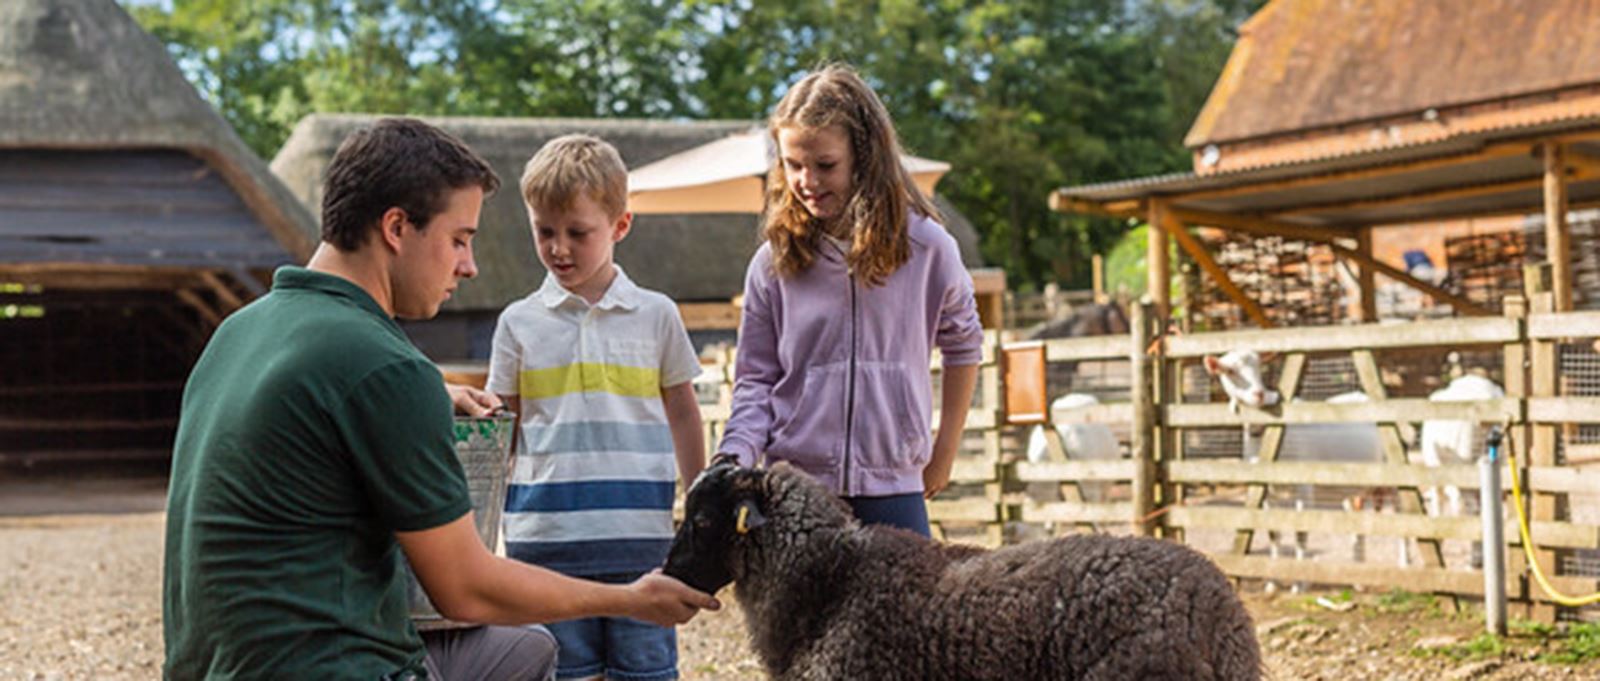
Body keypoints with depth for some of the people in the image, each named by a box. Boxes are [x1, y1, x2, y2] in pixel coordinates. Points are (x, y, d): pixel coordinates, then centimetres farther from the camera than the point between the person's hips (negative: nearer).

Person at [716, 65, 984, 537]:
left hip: (892, 487, 0)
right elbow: (755, 381, 7)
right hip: (792, 490, 1)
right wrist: (734, 460, -11)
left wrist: (944, 452, 15)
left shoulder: (926, 248, 0)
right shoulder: (773, 263, 1)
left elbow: (963, 346, 15)